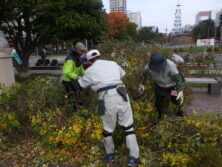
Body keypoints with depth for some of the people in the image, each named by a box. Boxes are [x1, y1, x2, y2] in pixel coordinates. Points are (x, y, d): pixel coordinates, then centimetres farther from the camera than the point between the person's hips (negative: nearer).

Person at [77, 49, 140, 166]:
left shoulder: (90, 70, 9)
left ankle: (110, 154, 37)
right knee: (128, 126, 13)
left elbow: (81, 84, 26)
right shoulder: (112, 63, 16)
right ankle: (133, 158, 18)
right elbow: (122, 74, 34)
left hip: (107, 99, -2)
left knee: (108, 129, 17)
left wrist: (79, 78, 49)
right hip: (121, 95, 3)